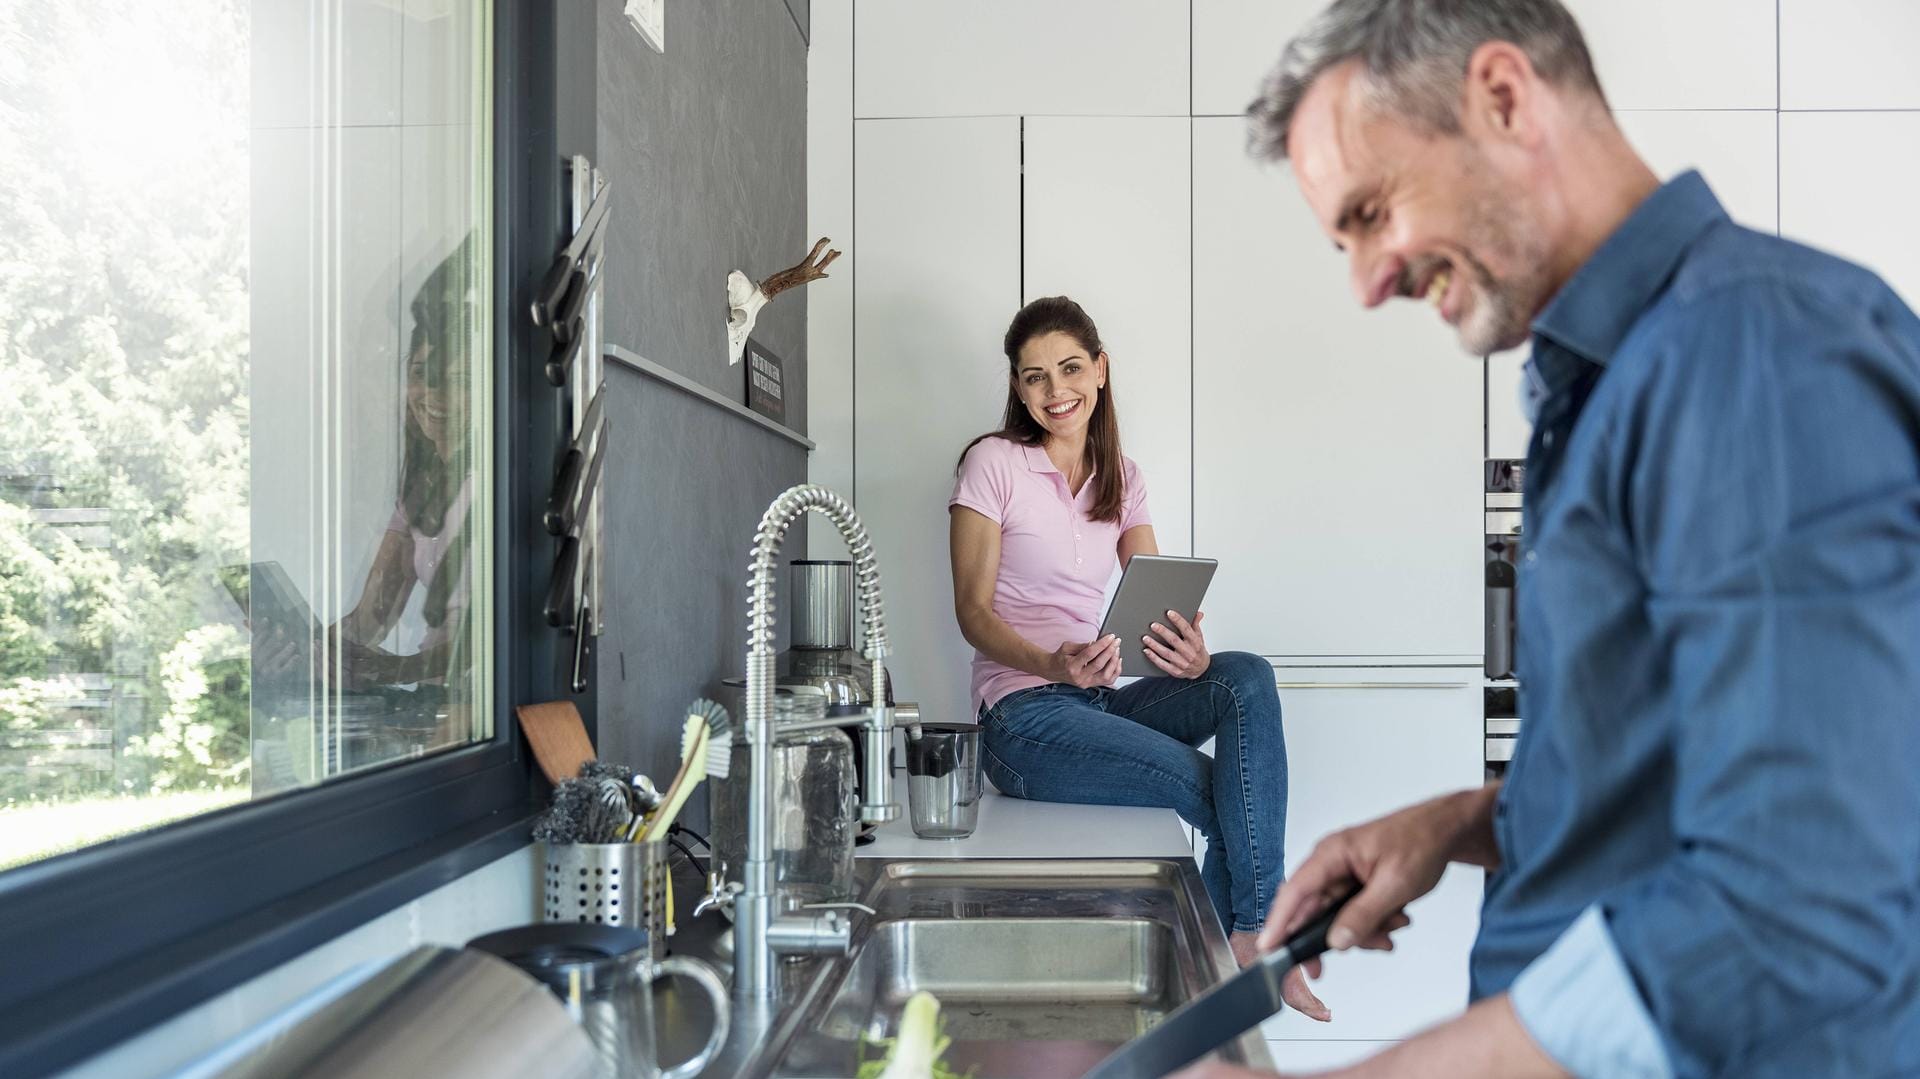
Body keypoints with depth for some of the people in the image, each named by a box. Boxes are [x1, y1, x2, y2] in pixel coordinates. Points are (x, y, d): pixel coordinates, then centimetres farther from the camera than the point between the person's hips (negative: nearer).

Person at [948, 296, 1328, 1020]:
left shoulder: (1121, 480, 13)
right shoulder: (993, 464, -2)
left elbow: (1160, 609, 5)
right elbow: (973, 611, -7)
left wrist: (1189, 655, -21)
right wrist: (1053, 665, -27)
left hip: (1101, 700, 5)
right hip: (1025, 718, -5)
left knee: (1247, 678, -23)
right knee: (1221, 790, -23)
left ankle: (1249, 932, -27)